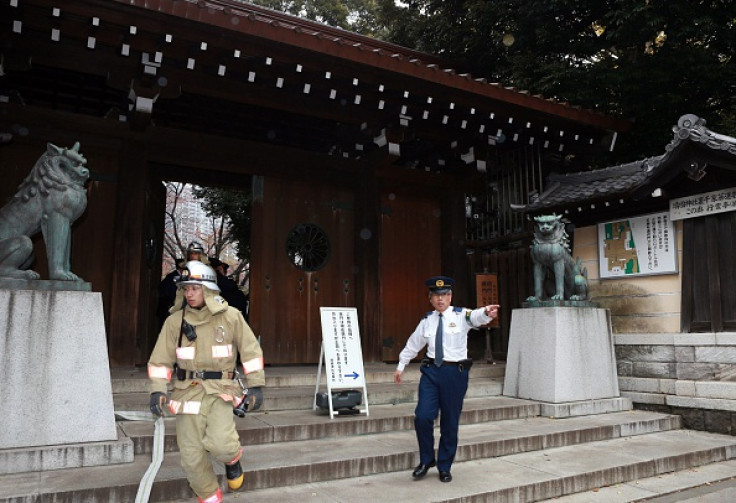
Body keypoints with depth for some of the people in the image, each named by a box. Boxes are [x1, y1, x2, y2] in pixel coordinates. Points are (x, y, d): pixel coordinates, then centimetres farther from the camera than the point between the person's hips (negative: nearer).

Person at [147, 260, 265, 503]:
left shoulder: (230, 317, -4)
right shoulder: (175, 321, 0)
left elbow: (251, 351, 2)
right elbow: (161, 359, 5)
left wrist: (255, 386, 0)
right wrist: (157, 390, -6)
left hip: (220, 390, -2)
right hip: (188, 390, 2)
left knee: (220, 444, -21)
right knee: (192, 455, 4)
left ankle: (233, 457, 17)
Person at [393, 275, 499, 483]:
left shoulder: (461, 315, -5)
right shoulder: (427, 320, 6)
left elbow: (476, 317, -28)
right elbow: (413, 343, 17)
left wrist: (487, 312, -51)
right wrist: (400, 366, 24)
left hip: (455, 372, -2)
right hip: (431, 370, 3)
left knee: (450, 422, 7)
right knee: (422, 416, -6)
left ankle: (444, 467, 27)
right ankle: (427, 460, 20)